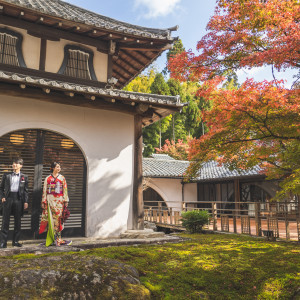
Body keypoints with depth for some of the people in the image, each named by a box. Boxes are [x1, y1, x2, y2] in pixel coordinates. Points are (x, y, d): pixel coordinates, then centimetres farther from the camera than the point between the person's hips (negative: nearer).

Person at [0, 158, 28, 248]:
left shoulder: (24, 177, 9)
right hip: (8, 198, 0)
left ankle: (15, 241, 15)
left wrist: (26, 201, 1)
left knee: (18, 221, 5)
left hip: (18, 199, 0)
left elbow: (26, 190, 8)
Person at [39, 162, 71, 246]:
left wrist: (66, 201, 0)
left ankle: (56, 239, 5)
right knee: (51, 218, -2)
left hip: (59, 201, 0)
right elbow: (44, 191, 7)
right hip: (50, 200, 0)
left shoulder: (62, 178, 9)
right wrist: (44, 201, 1)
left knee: (58, 218, -2)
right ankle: (57, 239, 4)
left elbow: (65, 190, 6)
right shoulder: (47, 179, 8)